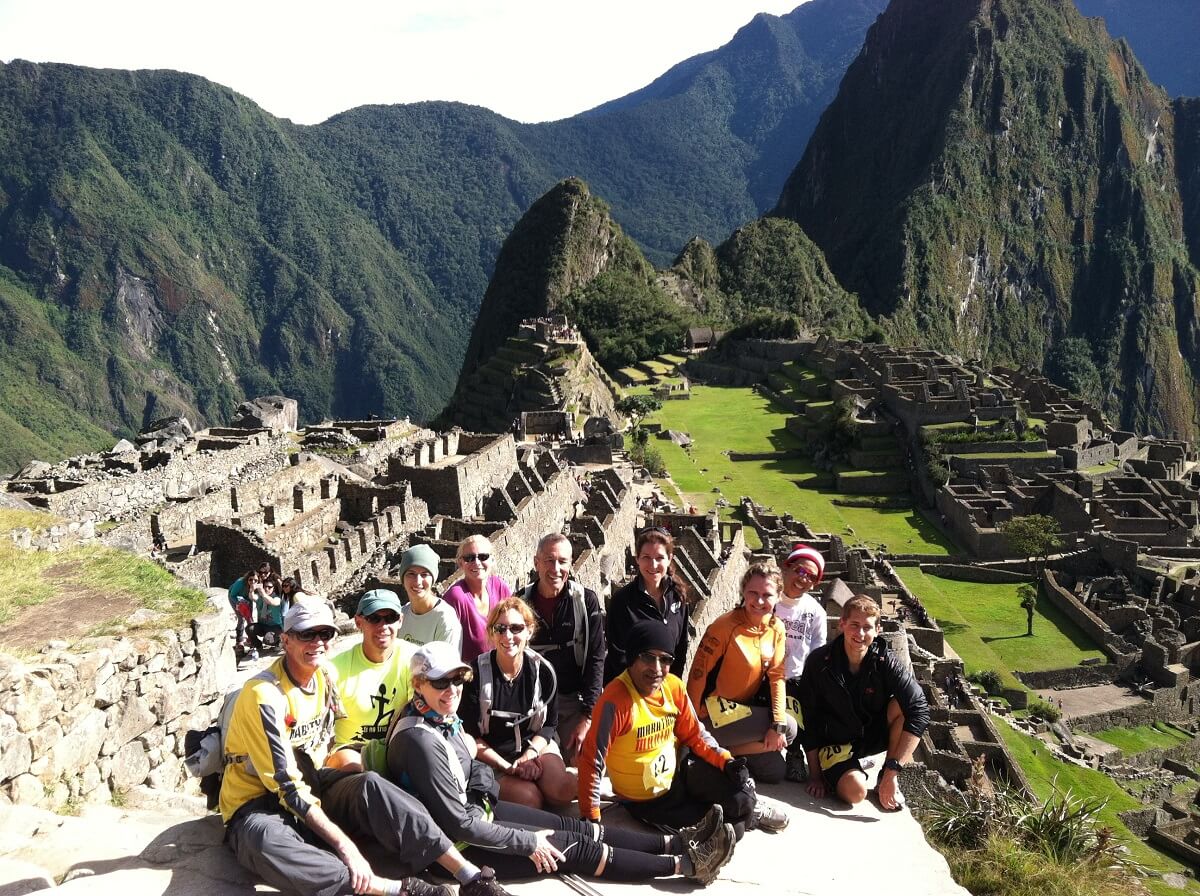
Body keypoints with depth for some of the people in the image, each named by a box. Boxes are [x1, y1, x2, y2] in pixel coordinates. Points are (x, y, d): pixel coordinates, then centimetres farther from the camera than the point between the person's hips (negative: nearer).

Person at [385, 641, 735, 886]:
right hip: (463, 843, -9)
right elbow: (459, 825, -28)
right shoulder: (422, 742, -30)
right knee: (576, 848, -5)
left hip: (476, 808, 9)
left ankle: (677, 843, 10)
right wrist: (527, 843, -19)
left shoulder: (441, 717, 0)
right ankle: (684, 864, 2)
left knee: (575, 827, 5)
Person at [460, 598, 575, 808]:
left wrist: (530, 754, -14)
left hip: (535, 745, 3)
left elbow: (550, 724, 6)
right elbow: (470, 735, -9)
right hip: (490, 757, -3)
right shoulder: (476, 672, -11)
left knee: (565, 790, -24)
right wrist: (508, 767, -19)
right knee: (529, 798, -29)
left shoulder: (543, 670, -4)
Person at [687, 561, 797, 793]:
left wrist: (777, 724, -13)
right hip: (715, 714, -7)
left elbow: (776, 677, -2)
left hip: (744, 711, 7)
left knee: (775, 772, 2)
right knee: (789, 729, -17)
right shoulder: (725, 626, -20)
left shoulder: (776, 628, 0)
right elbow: (698, 673, -18)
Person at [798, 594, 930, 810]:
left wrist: (892, 769, -34)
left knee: (903, 704, -27)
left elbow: (918, 711, -28)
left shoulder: (887, 663, -18)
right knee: (855, 791, -31)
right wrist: (814, 774, -9)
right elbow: (809, 719, -9)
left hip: (875, 735, 2)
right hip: (836, 743, -2)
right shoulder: (819, 662, -17)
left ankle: (887, 777, -8)